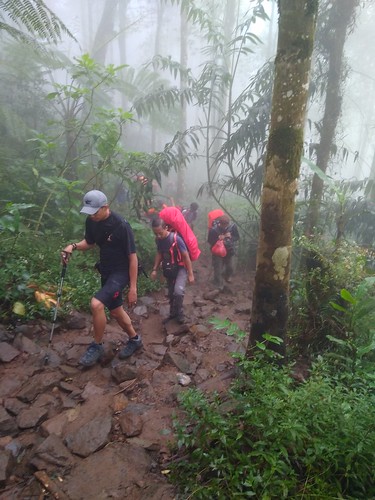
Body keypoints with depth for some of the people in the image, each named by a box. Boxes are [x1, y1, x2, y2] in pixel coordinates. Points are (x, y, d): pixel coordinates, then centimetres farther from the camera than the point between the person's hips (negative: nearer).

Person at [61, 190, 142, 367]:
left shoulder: (121, 225, -24)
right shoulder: (91, 221, -4)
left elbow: (132, 257, -19)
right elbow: (89, 242, 14)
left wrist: (133, 287, -18)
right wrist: (73, 246, -10)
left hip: (121, 272, -7)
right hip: (106, 270, 8)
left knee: (96, 304, -22)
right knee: (115, 311, 16)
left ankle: (97, 346, 2)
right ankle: (134, 339, 40)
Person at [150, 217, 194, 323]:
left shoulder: (176, 239, -26)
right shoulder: (158, 240, -7)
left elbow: (186, 256, -19)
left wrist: (190, 274, -15)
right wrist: (155, 269, 4)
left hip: (181, 269, -6)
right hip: (169, 270, 6)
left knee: (178, 291, -24)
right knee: (171, 294, 16)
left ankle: (180, 313, 0)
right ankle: (173, 313, 38)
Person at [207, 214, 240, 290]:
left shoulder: (233, 226, -17)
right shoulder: (213, 229, -25)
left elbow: (237, 237, -5)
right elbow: (210, 241, -15)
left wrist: (231, 237, -24)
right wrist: (218, 238, -30)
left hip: (229, 251, 3)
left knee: (230, 267, 22)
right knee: (218, 270, 3)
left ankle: (228, 276, 55)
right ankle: (218, 286, 19)